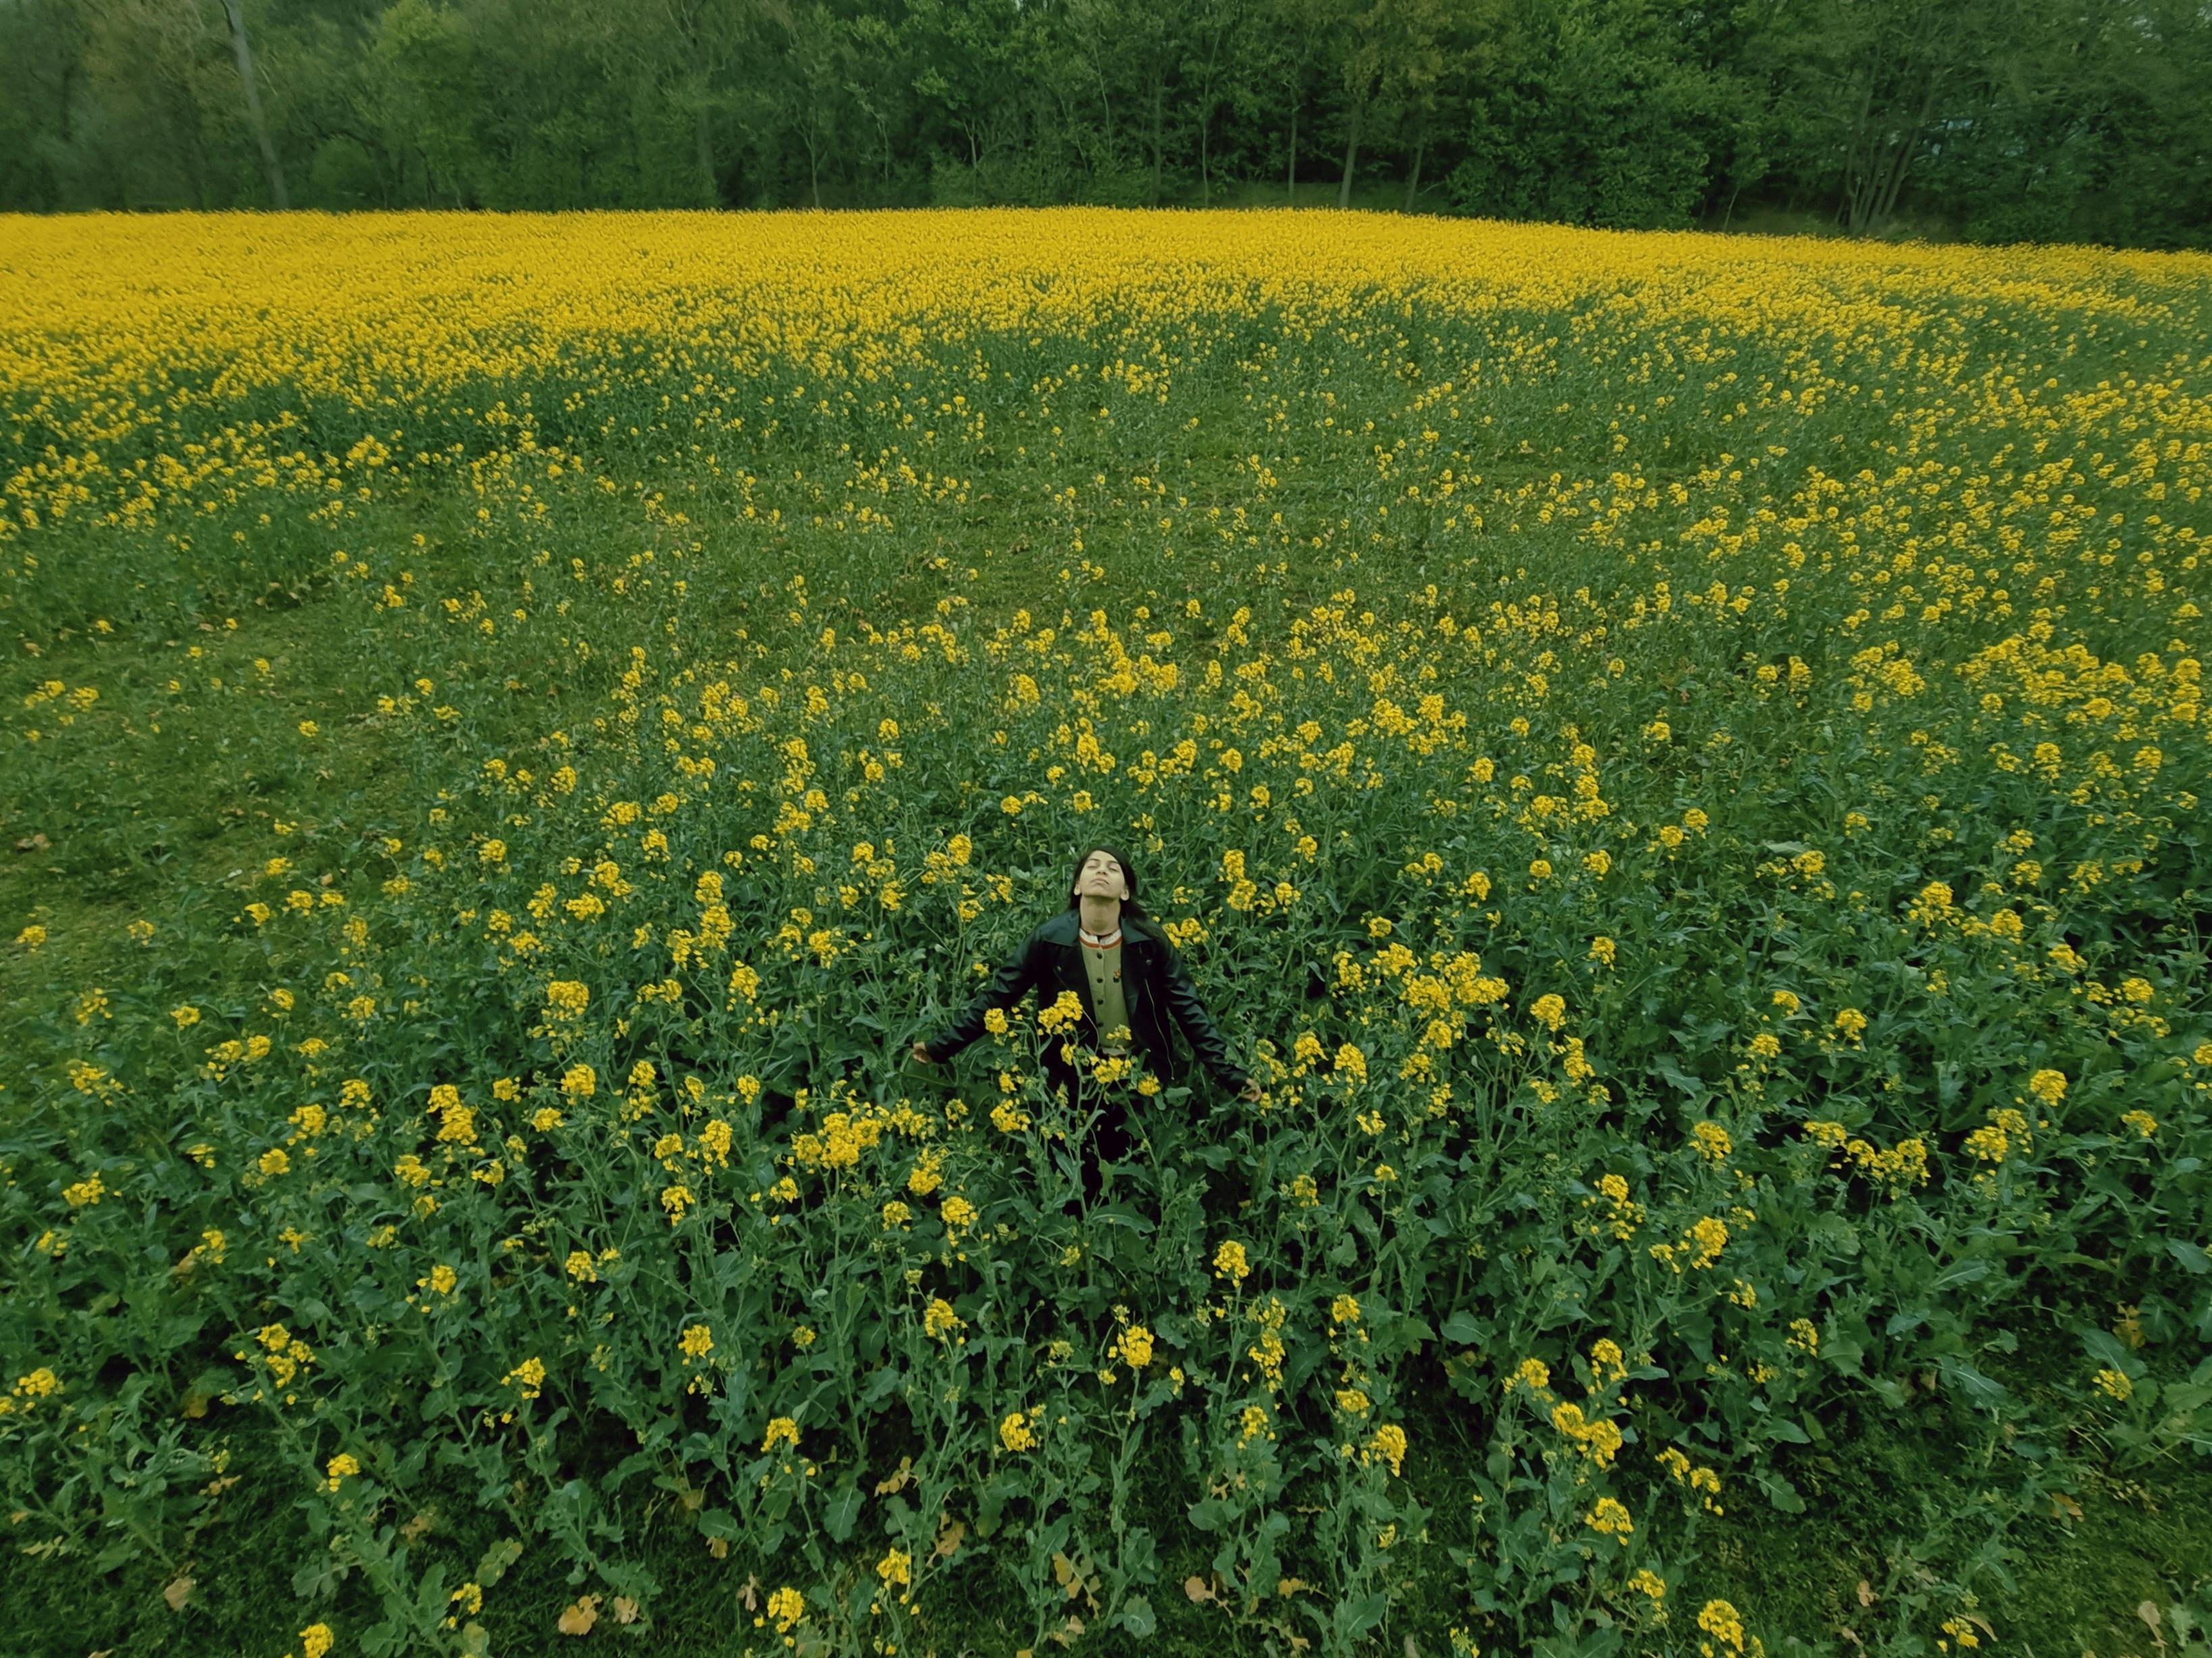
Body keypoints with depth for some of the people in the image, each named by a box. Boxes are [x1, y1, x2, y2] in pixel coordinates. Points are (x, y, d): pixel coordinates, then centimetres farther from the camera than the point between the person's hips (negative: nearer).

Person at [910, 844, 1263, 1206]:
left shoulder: (1149, 940, -12)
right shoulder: (1050, 939, -13)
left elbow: (1190, 1010, -7)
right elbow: (995, 997, -5)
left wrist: (1229, 1073, -12)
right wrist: (942, 1046, -7)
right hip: (1078, 1082, 0)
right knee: (1085, 1185, 14)